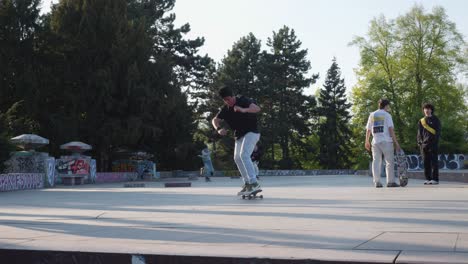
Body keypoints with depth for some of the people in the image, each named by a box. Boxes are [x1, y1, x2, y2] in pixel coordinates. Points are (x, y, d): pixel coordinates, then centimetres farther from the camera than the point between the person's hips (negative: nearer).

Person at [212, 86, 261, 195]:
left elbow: (257, 108, -32)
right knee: (237, 158, 10)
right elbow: (215, 120, 2)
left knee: (244, 155, -25)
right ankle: (247, 184, 21)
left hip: (251, 132, -8)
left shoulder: (243, 101, -16)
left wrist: (244, 110, -52)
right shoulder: (225, 109, 2)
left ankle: (254, 183, -30)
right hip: (239, 135, 8)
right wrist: (219, 129, -21)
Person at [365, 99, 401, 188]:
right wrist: (396, 142, -7)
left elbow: (368, 130, 12)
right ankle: (390, 181, 4)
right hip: (386, 141, -4)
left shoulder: (372, 115, 12)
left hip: (375, 141, 4)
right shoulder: (387, 115, -1)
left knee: (376, 162, 4)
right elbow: (391, 129, -8)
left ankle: (377, 182, -1)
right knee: (389, 162, 4)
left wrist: (367, 142, 22)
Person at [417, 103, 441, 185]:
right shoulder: (421, 121, 15)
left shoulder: (435, 120, 5)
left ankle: (435, 179, -4)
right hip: (424, 144, 4)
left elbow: (438, 132, -1)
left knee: (434, 162, -5)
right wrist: (419, 142, 3)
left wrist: (435, 141, -12)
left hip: (433, 143, -4)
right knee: (426, 162, 4)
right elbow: (419, 133, 16)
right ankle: (428, 179, 9)